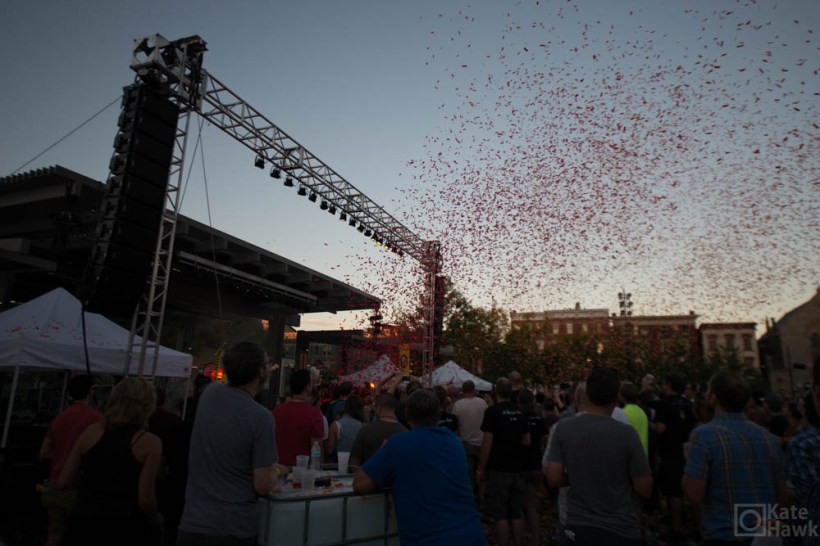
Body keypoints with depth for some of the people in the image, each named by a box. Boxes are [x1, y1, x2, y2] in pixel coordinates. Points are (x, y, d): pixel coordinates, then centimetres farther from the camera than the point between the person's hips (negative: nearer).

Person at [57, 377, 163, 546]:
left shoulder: (92, 431, 0)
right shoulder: (149, 442, -12)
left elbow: (63, 482, 6)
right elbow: (145, 500, -14)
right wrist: (156, 520, 5)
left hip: (84, 526, 3)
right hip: (126, 529, -3)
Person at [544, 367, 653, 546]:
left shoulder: (562, 428, -11)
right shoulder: (626, 433, -16)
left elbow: (554, 478, -11)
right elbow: (645, 490, -11)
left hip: (579, 526, 3)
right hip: (622, 530, -3)